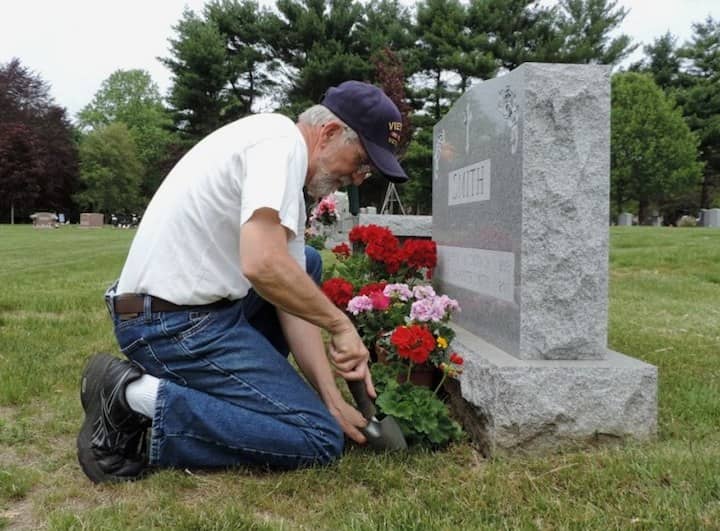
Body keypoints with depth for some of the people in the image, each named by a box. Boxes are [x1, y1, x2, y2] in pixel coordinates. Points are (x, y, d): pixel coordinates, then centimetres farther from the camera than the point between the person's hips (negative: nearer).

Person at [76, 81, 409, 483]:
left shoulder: (290, 185, 16)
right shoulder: (282, 139, -13)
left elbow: (293, 306, 11)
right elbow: (262, 264, -28)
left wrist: (332, 398, 6)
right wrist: (340, 325, -13)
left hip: (199, 306, 10)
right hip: (177, 324, -10)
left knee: (305, 266, 25)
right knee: (320, 439, -7)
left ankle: (236, 391, 14)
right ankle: (144, 400, -10)